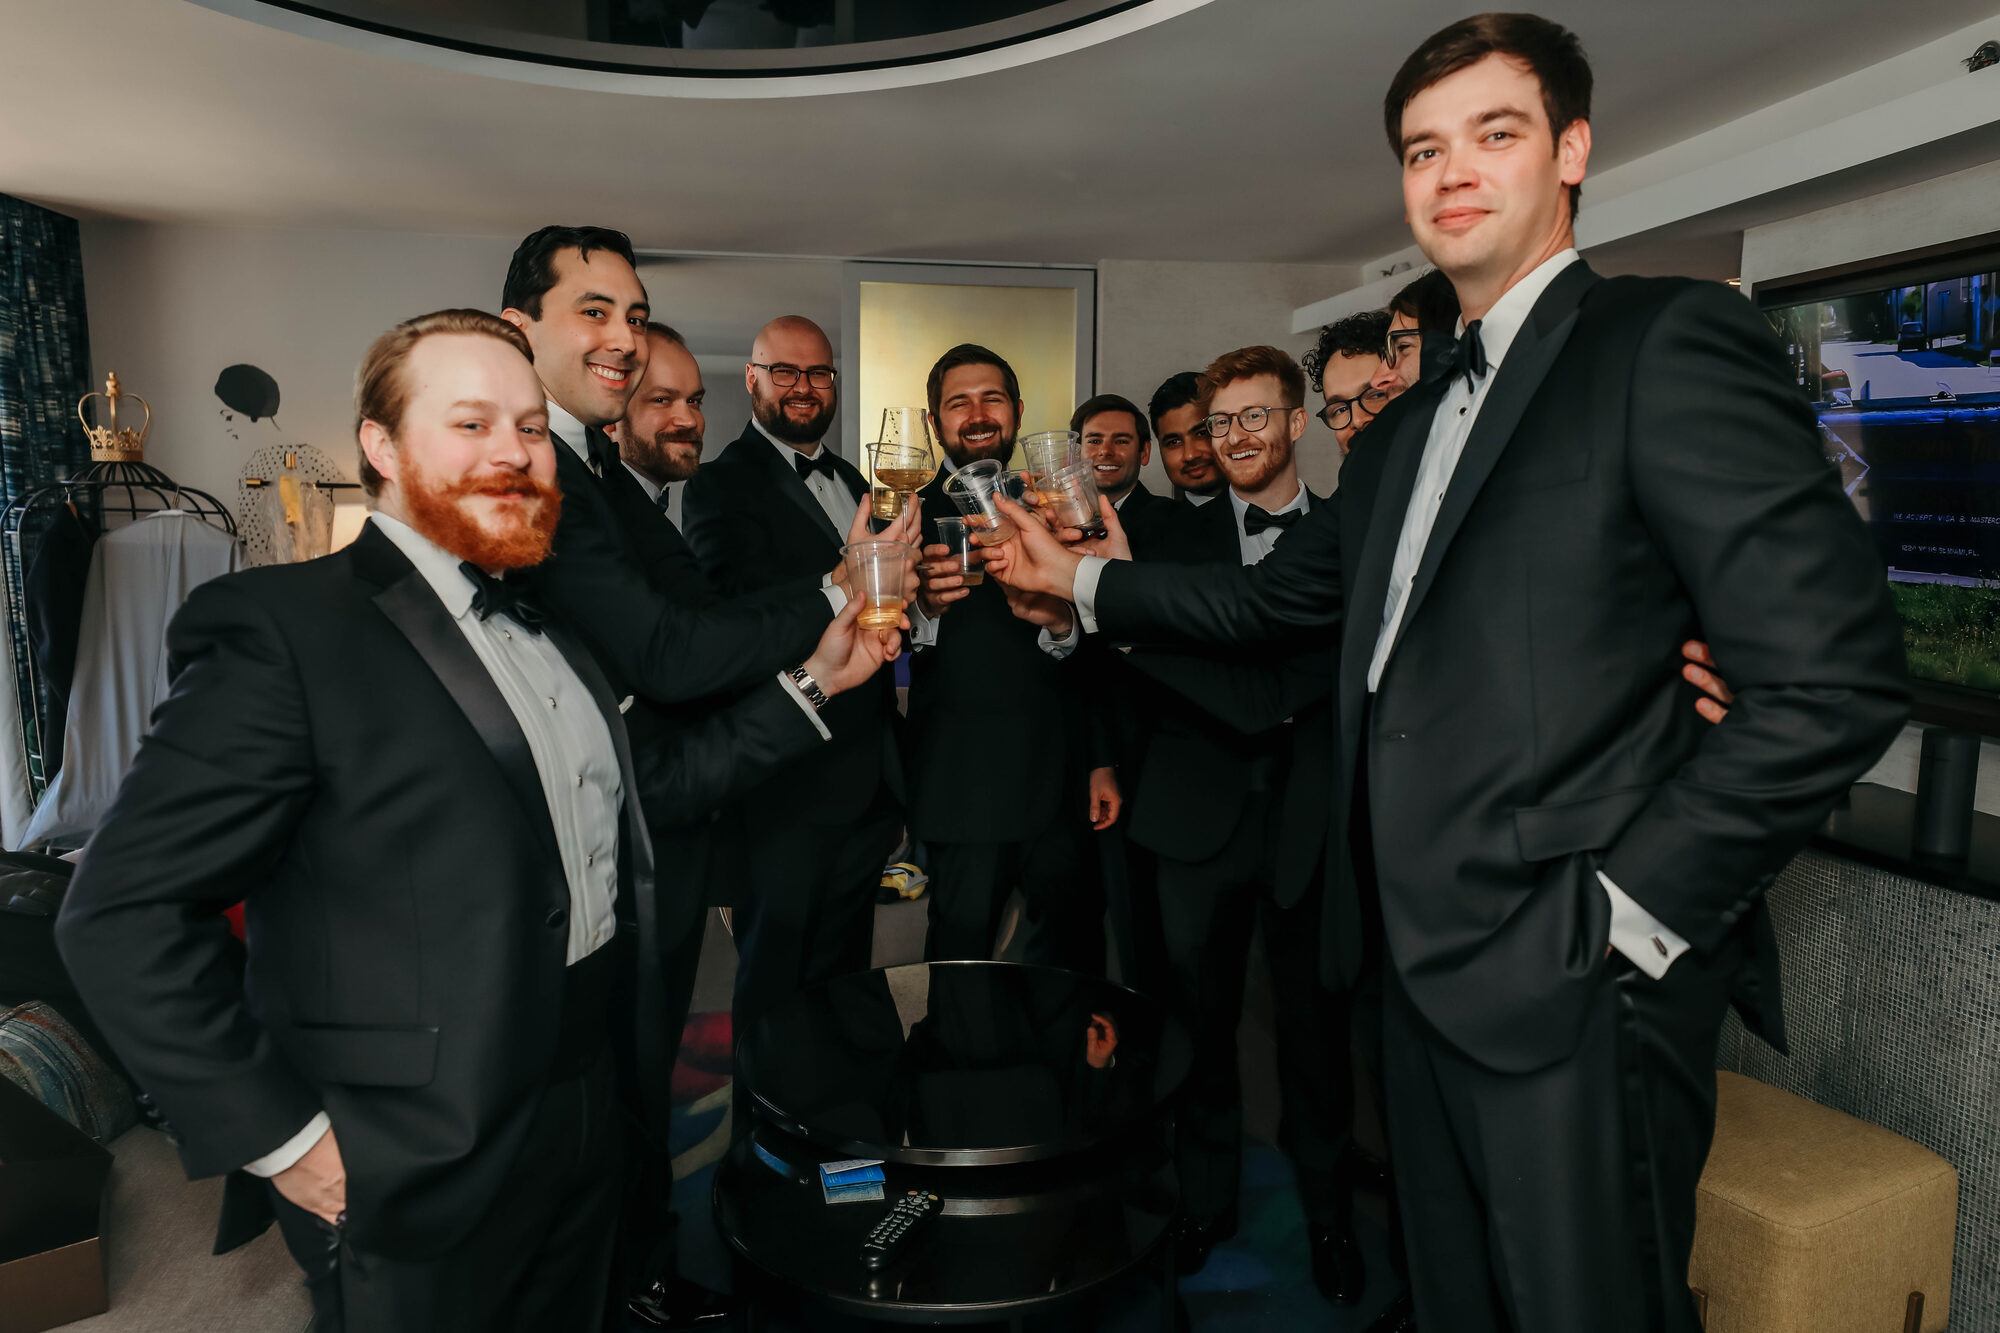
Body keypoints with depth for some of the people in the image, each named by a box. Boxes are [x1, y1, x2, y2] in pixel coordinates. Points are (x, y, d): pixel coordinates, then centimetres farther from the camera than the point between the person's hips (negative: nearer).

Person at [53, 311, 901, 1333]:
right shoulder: (282, 628, -16)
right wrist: (283, 1140, -17)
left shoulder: (549, 628, 9)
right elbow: (120, 916, -18)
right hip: (412, 1187, -7)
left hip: (589, 1125, 7)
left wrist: (810, 682, 5)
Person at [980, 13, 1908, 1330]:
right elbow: (1278, 595, 23)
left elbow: (1834, 672, -18)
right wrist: (1082, 578, 22)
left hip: (1576, 988, -8)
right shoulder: (1414, 419, 17)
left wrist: (1625, 913, -17)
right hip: (1433, 971, 8)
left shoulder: (1669, 341, -10)